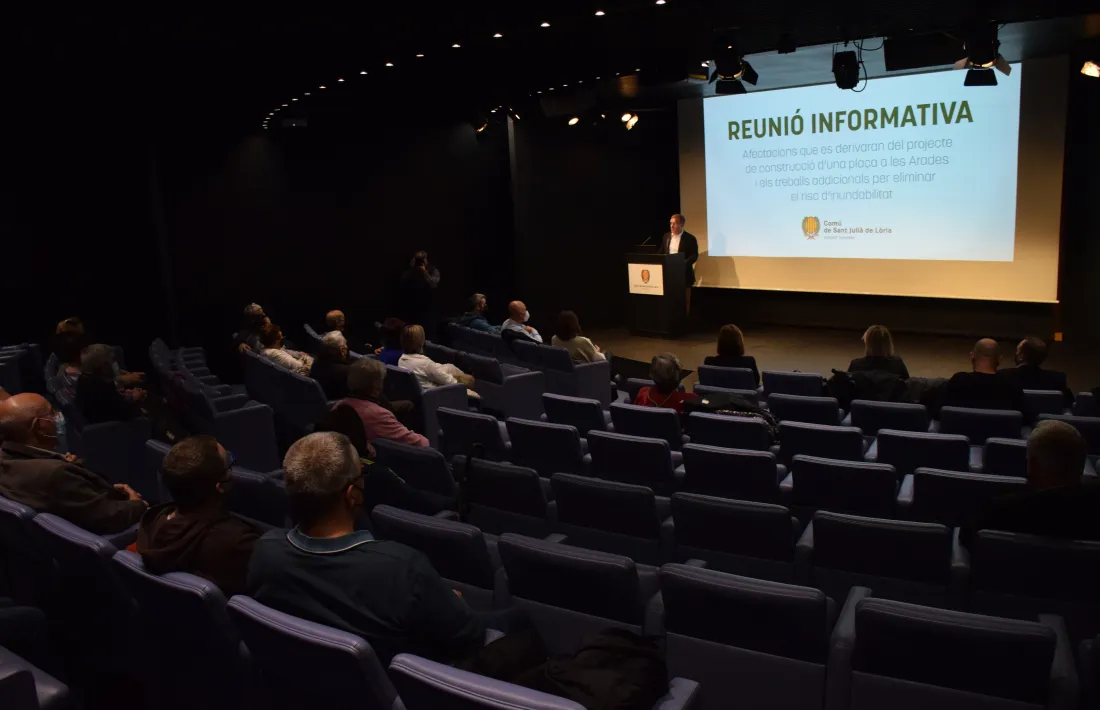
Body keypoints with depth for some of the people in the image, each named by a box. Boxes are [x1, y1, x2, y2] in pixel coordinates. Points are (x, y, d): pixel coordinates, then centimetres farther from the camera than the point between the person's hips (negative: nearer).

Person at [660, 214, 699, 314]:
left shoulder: (690, 238, -6)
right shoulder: (666, 236, 10)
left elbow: (694, 256, -11)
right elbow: (662, 253, 16)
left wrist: (683, 264, -25)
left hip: (684, 273, -4)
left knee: (684, 300, 4)